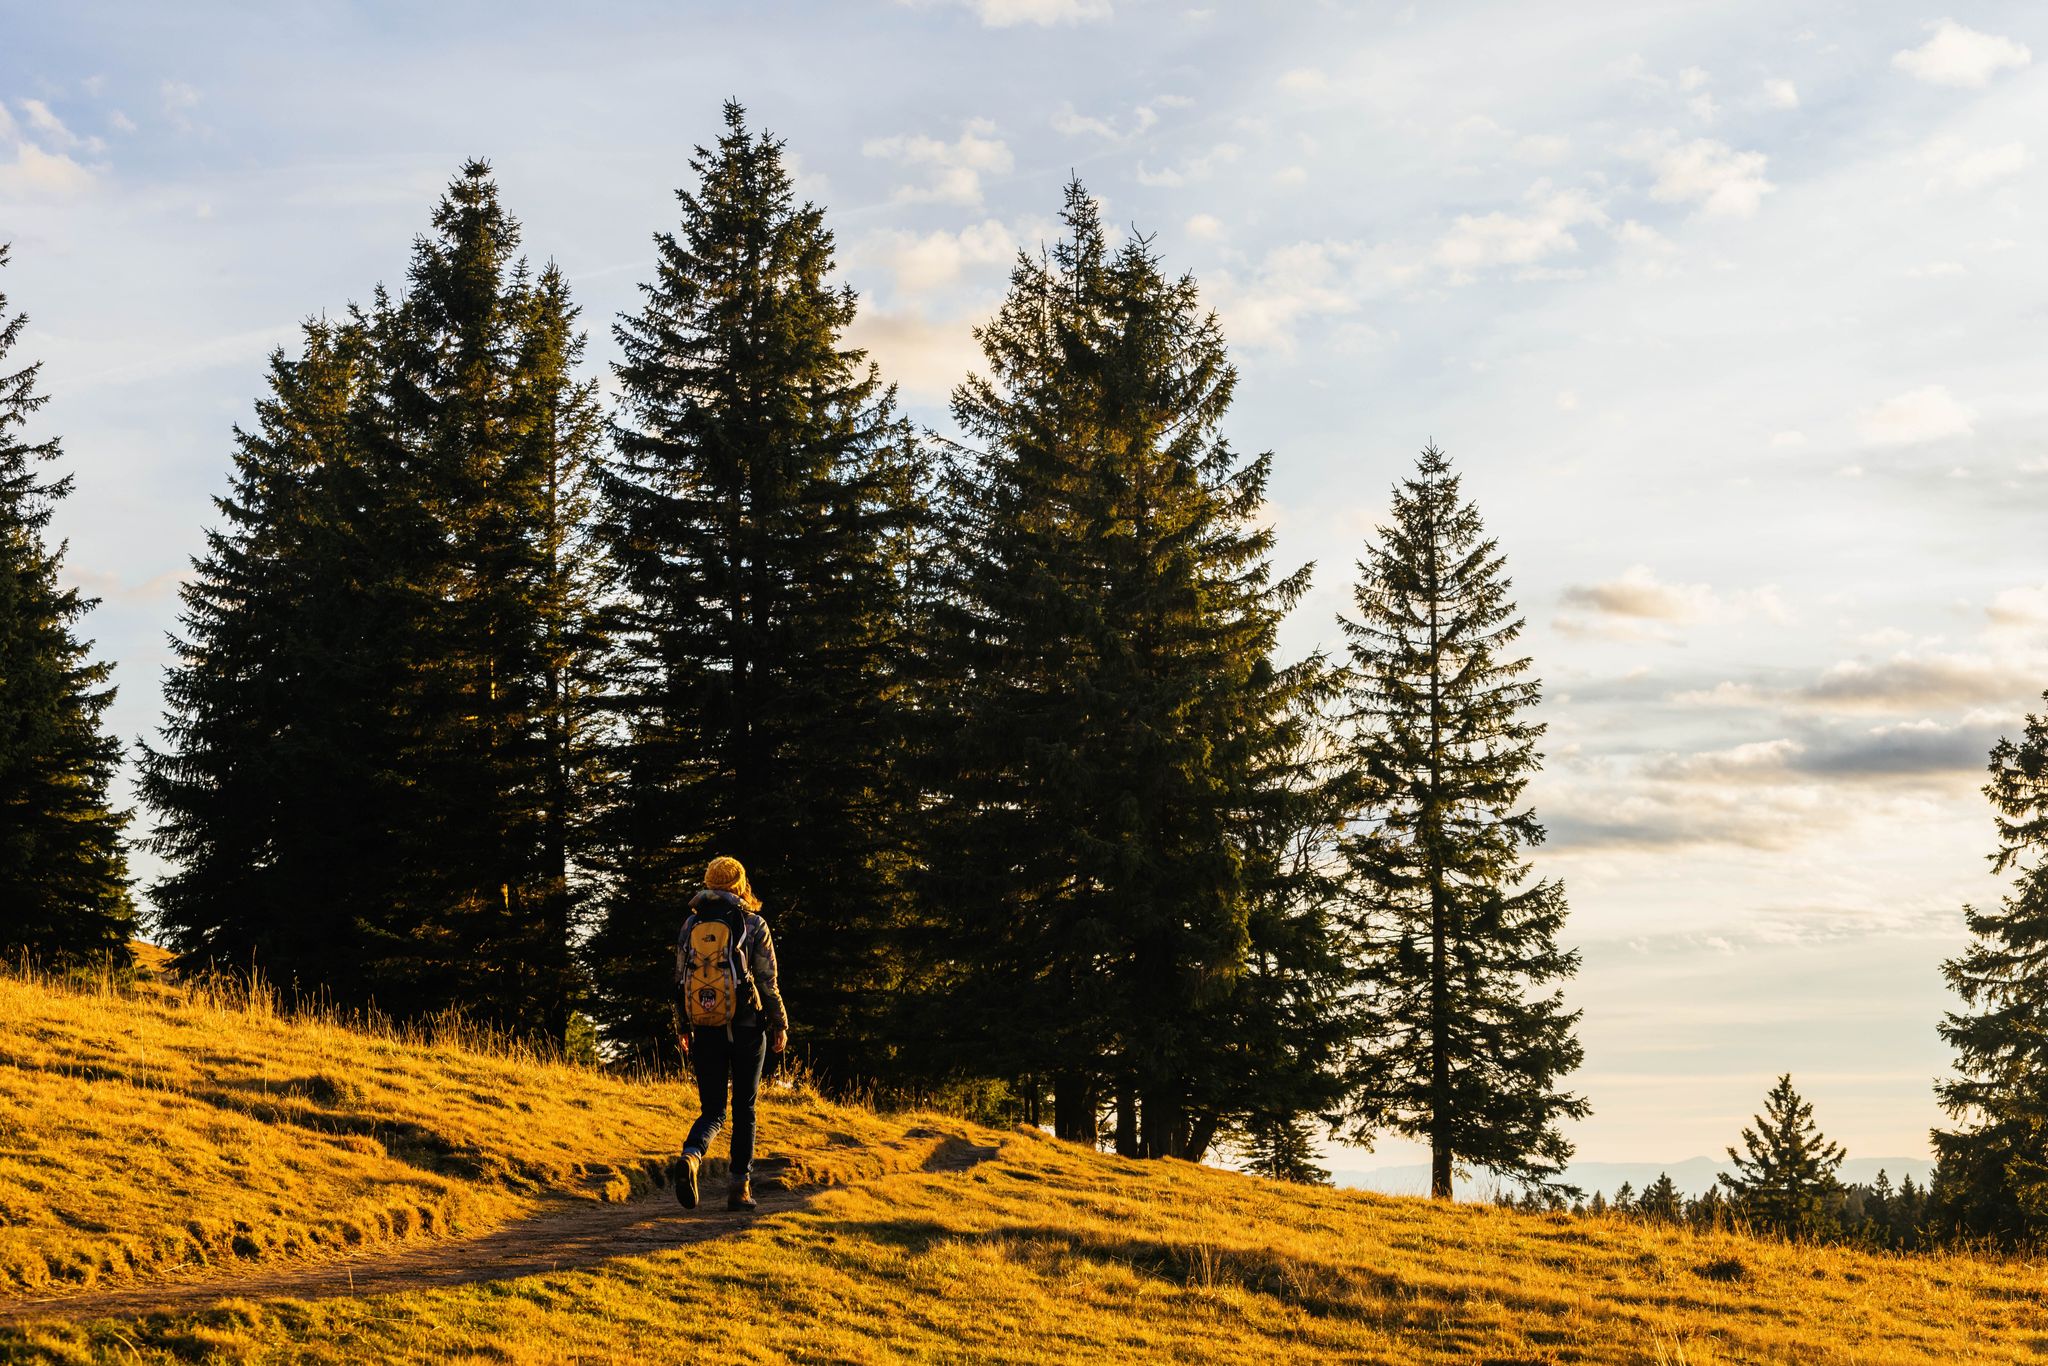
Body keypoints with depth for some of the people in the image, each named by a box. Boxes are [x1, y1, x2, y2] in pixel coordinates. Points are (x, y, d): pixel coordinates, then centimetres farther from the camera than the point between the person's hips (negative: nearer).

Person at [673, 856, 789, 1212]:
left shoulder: (691, 925, 5)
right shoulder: (754, 925, -2)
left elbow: (682, 980, 7)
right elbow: (767, 982, -3)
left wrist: (682, 1028, 16)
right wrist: (780, 1024, 6)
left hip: (706, 1031, 2)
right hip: (747, 1028, -2)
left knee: (712, 1111, 7)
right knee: (744, 1109, 11)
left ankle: (691, 1157, -24)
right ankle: (740, 1186, 7)